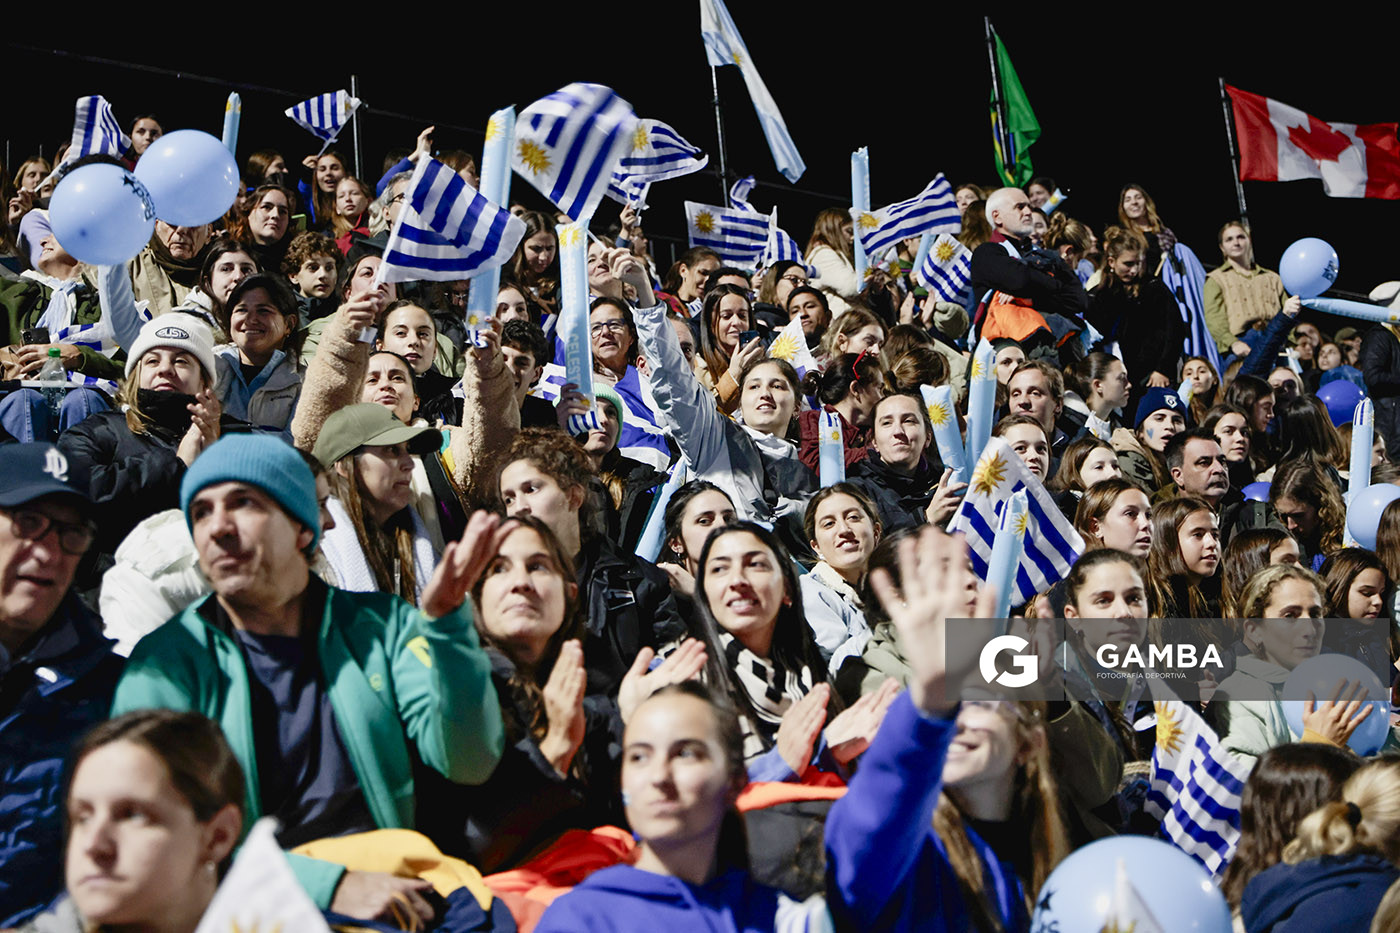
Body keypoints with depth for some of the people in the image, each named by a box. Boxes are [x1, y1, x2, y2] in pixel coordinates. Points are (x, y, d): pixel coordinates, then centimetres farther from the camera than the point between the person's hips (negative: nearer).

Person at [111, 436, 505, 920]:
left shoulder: (381, 626, 10)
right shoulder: (169, 659, 1)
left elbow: (467, 762, -1)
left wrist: (446, 622, -14)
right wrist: (326, 884, -22)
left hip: (396, 892, 1)